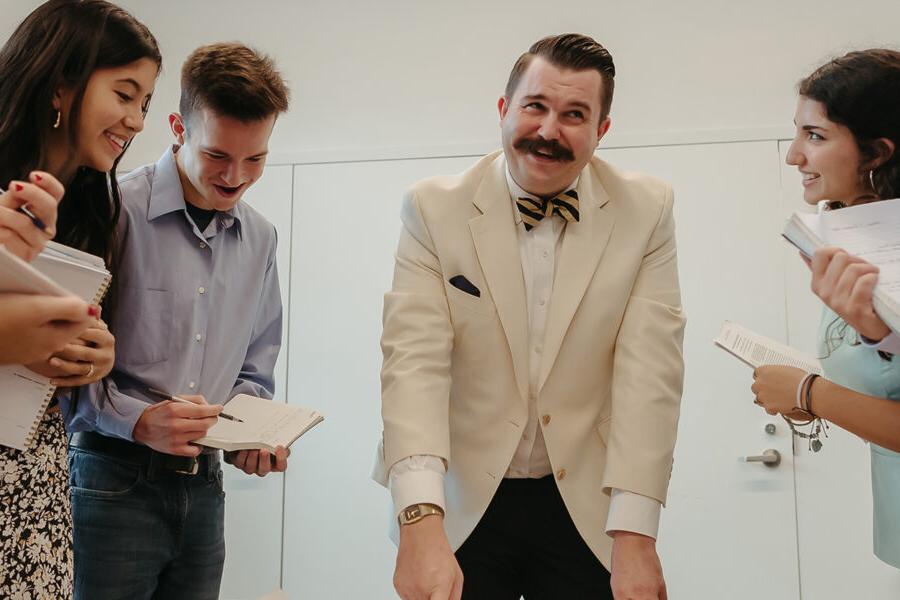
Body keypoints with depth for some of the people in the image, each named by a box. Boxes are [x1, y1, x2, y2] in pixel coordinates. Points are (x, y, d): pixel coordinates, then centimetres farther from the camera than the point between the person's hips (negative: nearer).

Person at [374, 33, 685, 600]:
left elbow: (650, 371, -13)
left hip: (588, 508, 1)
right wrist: (420, 521, -28)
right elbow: (415, 359, -17)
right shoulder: (434, 209, -8)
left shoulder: (647, 211, -6)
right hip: (464, 508, 0)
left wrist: (635, 534, -20)